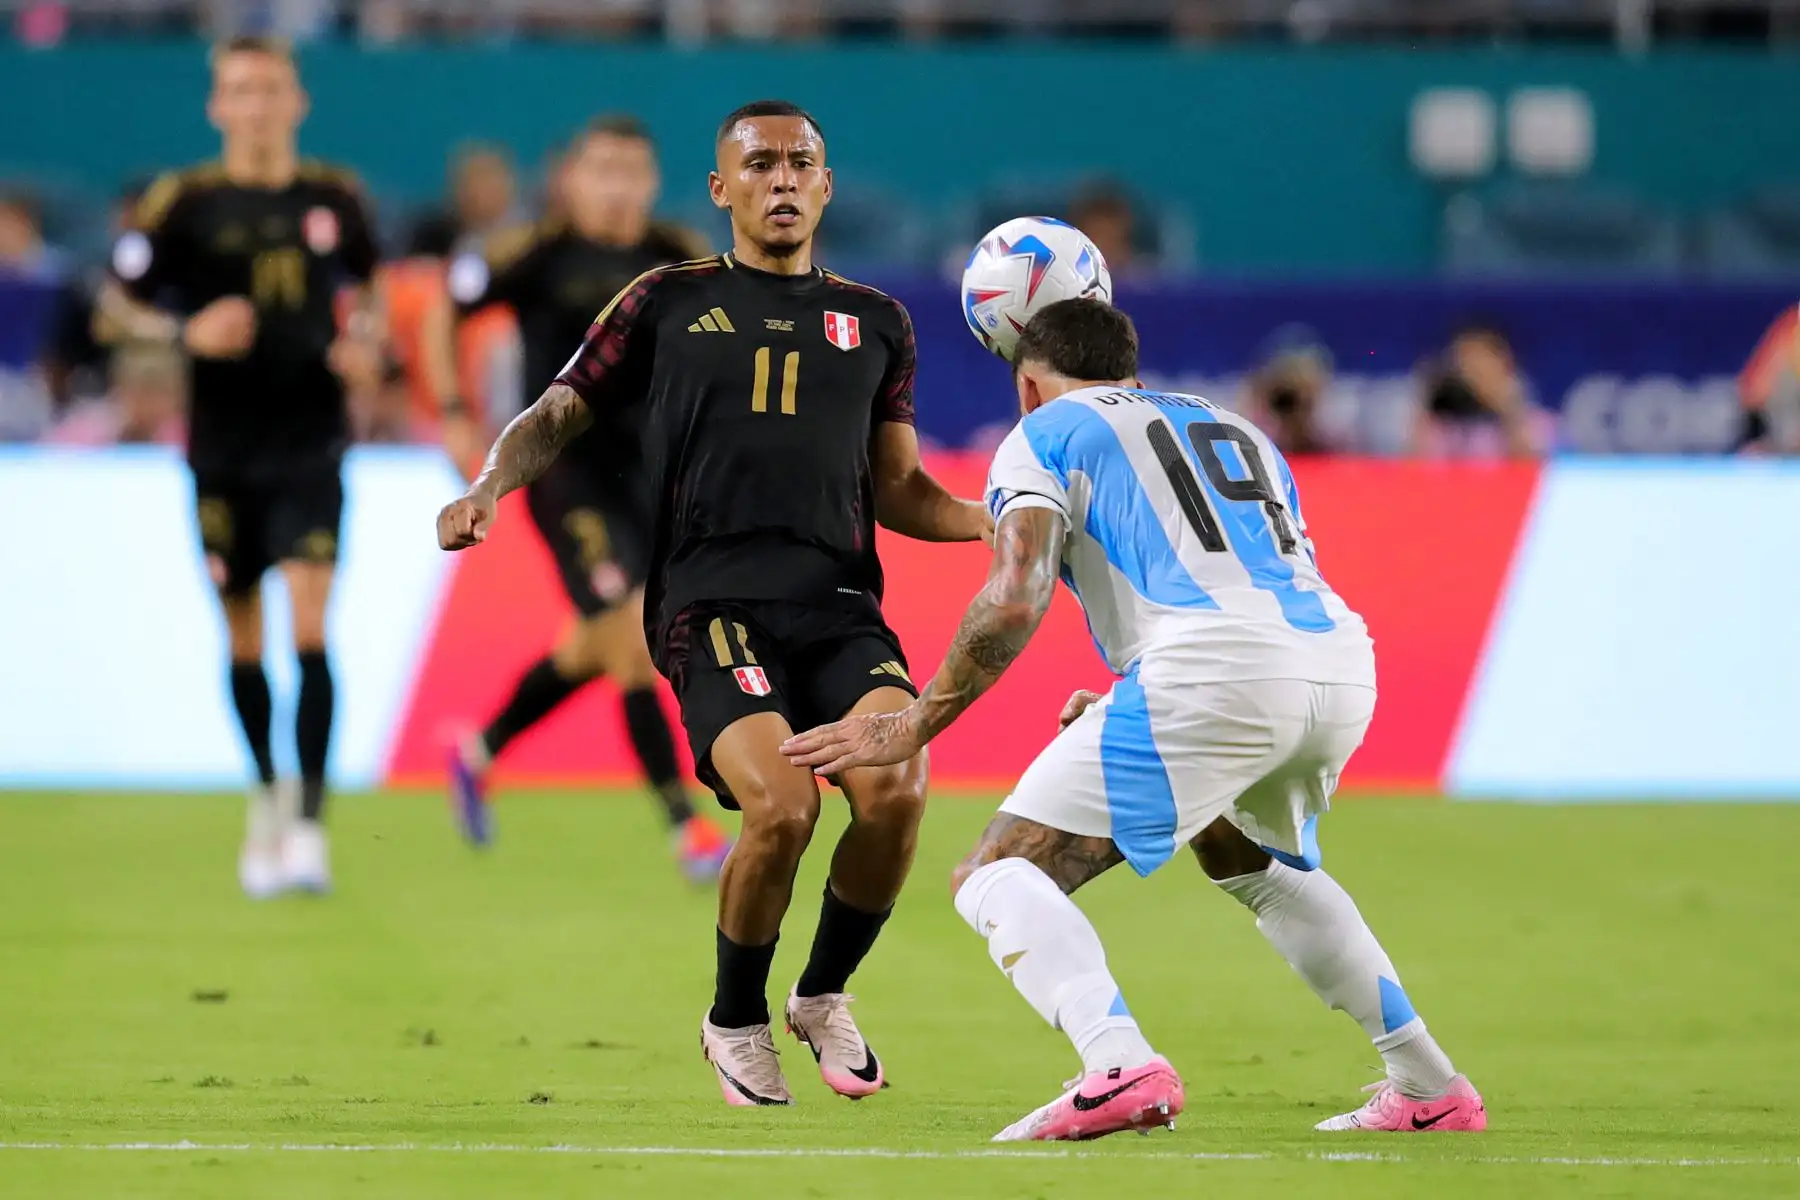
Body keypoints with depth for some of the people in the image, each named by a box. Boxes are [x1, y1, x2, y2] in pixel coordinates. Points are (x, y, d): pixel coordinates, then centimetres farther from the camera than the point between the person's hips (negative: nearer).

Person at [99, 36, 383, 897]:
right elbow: (116, 306, -1)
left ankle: (310, 824, -15)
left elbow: (363, 286, 20)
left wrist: (366, 341, -1)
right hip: (222, 450, 0)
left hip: (310, 445, 0)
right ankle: (266, 800, 29)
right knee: (243, 637, 8)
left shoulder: (335, 198, 3)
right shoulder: (184, 203, -4)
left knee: (310, 625, -14)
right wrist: (185, 333, -18)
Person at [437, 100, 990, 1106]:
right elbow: (559, 416, 18)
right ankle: (736, 1023, 3)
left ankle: (825, 995, 6)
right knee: (781, 806, -26)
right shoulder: (669, 304, 13)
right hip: (712, 601, -3)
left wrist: (994, 520, 5)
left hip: (841, 602, 3)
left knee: (897, 791, -24)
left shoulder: (876, 323, 21)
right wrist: (491, 486, -1)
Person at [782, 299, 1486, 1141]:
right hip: (1343, 664, 7)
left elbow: (1015, 603, -2)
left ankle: (1120, 1068, -28)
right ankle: (1430, 1088, 31)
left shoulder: (1043, 434, 15)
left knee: (998, 878, -1)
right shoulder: (1237, 432, 34)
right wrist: (1123, 705, 41)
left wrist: (912, 727, 5)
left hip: (1211, 674, -7)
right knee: (1244, 856, 36)